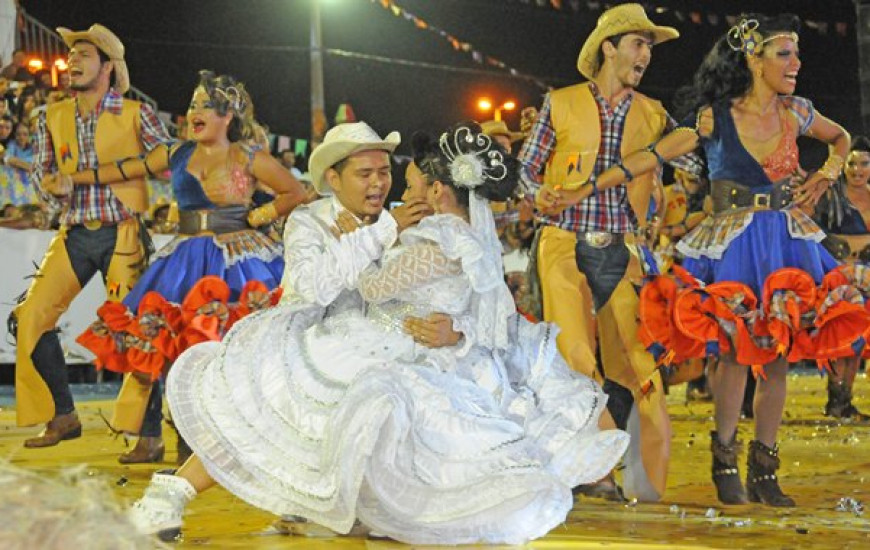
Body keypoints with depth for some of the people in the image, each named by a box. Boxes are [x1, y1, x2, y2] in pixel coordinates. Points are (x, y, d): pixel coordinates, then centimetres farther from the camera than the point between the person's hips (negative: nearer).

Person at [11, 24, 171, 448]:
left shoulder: (136, 114, -1)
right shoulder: (53, 118, 12)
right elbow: (40, 171, 16)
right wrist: (53, 185, -6)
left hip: (121, 236, -4)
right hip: (74, 236, 5)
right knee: (31, 316, -5)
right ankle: (61, 416, 7)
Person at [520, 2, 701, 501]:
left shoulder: (653, 115, 14)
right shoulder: (561, 104, 7)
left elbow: (701, 164, 9)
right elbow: (526, 168, 9)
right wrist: (539, 193, -10)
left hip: (624, 253, 2)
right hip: (566, 249, -2)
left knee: (634, 362, -2)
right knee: (574, 358, -13)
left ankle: (644, 482, 4)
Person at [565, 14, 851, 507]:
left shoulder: (795, 112, 4)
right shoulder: (715, 118, -8)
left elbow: (841, 138, 25)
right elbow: (651, 157, -10)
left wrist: (825, 177, 7)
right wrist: (583, 191, -14)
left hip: (788, 240, 4)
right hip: (734, 242, -4)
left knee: (779, 355, 2)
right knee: (738, 350, -7)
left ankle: (764, 471, 11)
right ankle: (725, 462, 9)